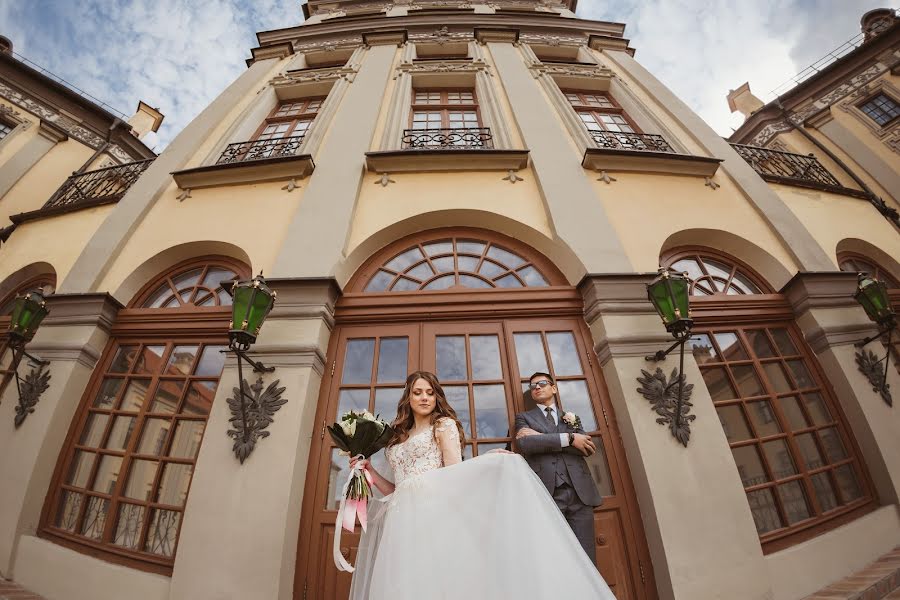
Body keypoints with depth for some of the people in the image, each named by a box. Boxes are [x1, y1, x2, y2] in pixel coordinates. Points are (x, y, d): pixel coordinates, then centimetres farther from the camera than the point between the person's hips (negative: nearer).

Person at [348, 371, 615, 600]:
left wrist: (487, 459, -21)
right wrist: (371, 473, 13)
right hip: (402, 519, 5)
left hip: (434, 509, -5)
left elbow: (454, 471, -6)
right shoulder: (399, 439, 23)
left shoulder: (444, 424, 7)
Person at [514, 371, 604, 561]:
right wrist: (569, 438, -9)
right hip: (547, 493, -2)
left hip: (580, 491, 2)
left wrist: (541, 438, -5)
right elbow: (525, 443, -6)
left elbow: (587, 447, 4)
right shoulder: (524, 417, 16)